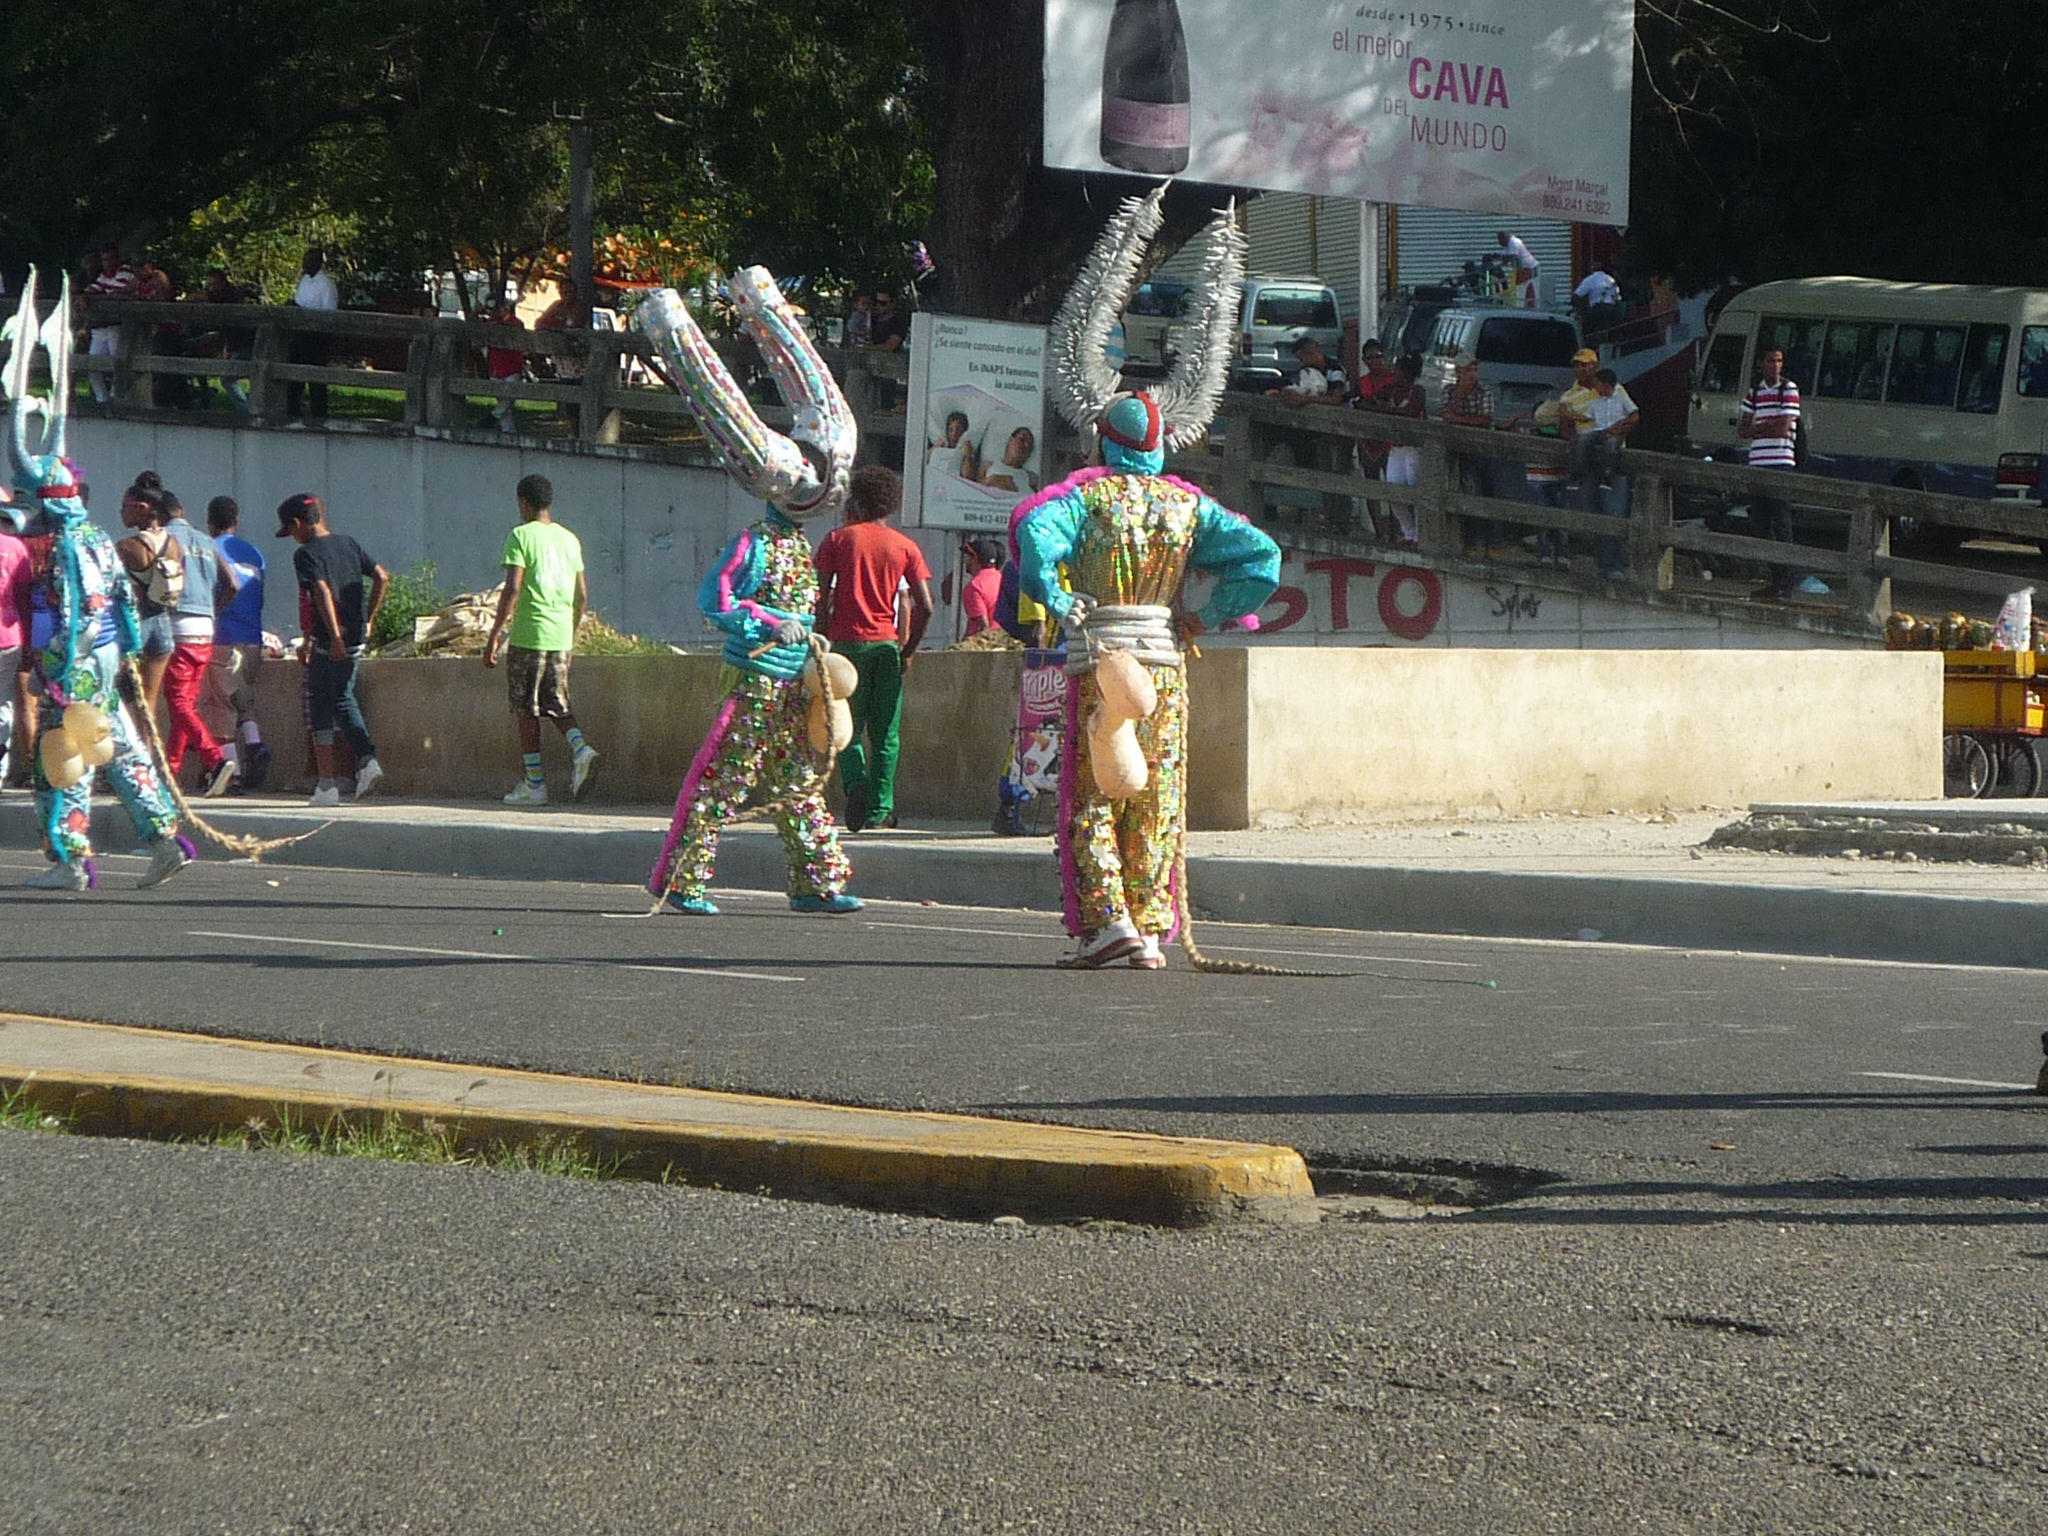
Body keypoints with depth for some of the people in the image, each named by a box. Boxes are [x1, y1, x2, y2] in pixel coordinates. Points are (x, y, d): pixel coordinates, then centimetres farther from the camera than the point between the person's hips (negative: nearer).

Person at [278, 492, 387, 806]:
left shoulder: (306, 554, -10)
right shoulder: (347, 544, 11)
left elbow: (323, 592, -23)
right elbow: (382, 577, 12)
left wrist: (334, 637, -27)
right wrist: (368, 620, 16)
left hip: (329, 642, -7)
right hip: (357, 640, 7)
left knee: (320, 709, 2)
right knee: (343, 699, 22)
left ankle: (327, 785, 0)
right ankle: (367, 759, 4)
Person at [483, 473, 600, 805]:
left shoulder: (521, 536, -7)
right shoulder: (569, 539, 11)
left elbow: (512, 589, -15)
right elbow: (582, 594, 13)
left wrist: (495, 635, -13)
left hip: (529, 633, -5)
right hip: (561, 636, 6)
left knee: (526, 709, 3)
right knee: (557, 703, 14)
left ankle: (534, 783, 3)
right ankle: (580, 748, -13)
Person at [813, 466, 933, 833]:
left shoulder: (838, 539, 3)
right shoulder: (905, 547, 5)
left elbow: (822, 599, -2)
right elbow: (925, 606, -1)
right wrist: (909, 649, 9)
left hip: (847, 641, -1)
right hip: (886, 643, 1)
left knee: (848, 726, 8)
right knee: (885, 733, 8)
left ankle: (856, 783, -18)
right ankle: (880, 809, 5)